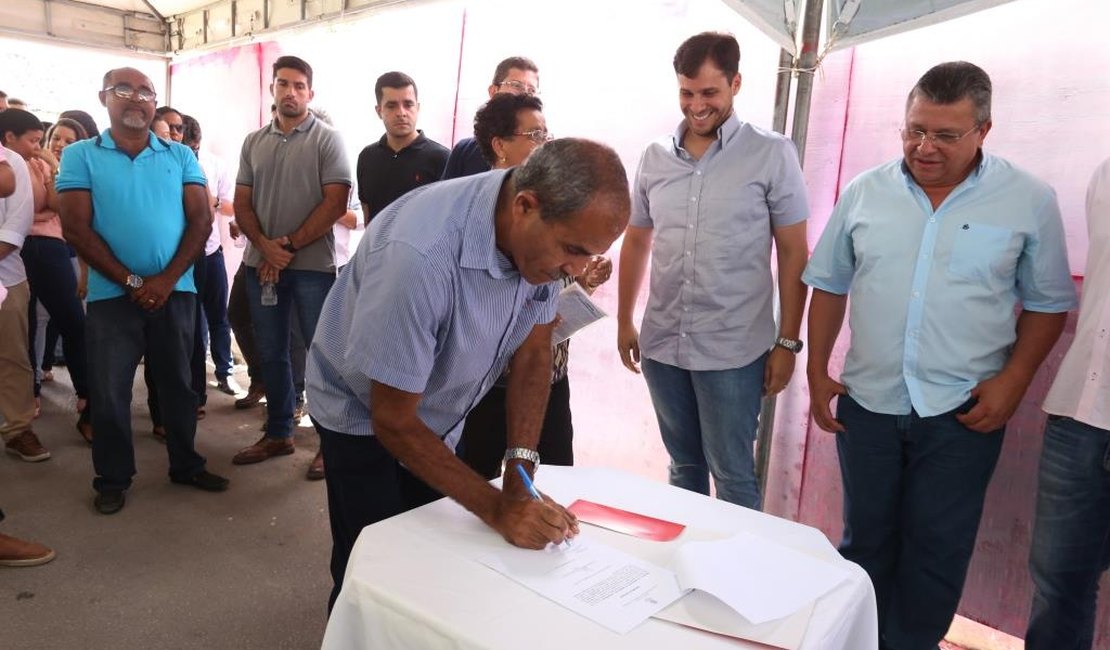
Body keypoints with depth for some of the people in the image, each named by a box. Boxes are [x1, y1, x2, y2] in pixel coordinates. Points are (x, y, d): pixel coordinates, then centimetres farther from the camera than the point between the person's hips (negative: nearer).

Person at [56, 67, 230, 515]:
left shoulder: (180, 156, 5)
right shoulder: (80, 155, 1)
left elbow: (201, 219, -1)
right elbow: (76, 229, -5)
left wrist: (166, 280, -11)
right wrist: (131, 281, -12)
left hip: (175, 290, 1)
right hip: (111, 294, -1)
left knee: (178, 384, 11)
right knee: (108, 391, 6)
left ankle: (186, 465, 26)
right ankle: (112, 479, 22)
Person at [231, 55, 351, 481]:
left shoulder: (327, 140, -2)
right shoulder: (254, 142, 13)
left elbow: (336, 203, -10)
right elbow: (242, 203, 10)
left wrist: (289, 246, -11)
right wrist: (264, 246, -8)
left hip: (312, 265, -5)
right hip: (261, 264, 5)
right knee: (271, 354, 12)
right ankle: (278, 434, 26)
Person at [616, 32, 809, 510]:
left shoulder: (772, 155, -5)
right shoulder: (655, 157, 5)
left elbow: (793, 253, -3)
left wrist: (788, 342, -6)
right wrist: (624, 321, 13)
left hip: (733, 351, -4)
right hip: (661, 345, 4)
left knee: (732, 476, 6)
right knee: (684, 468, 18)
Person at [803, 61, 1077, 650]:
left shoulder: (1029, 201, -4)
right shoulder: (865, 192, 1)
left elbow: (1048, 303, 4)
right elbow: (828, 284, 8)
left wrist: (1013, 380, -9)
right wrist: (816, 373, 5)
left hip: (962, 413, -2)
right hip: (867, 403, 2)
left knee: (937, 549, 9)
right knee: (865, 537, 15)